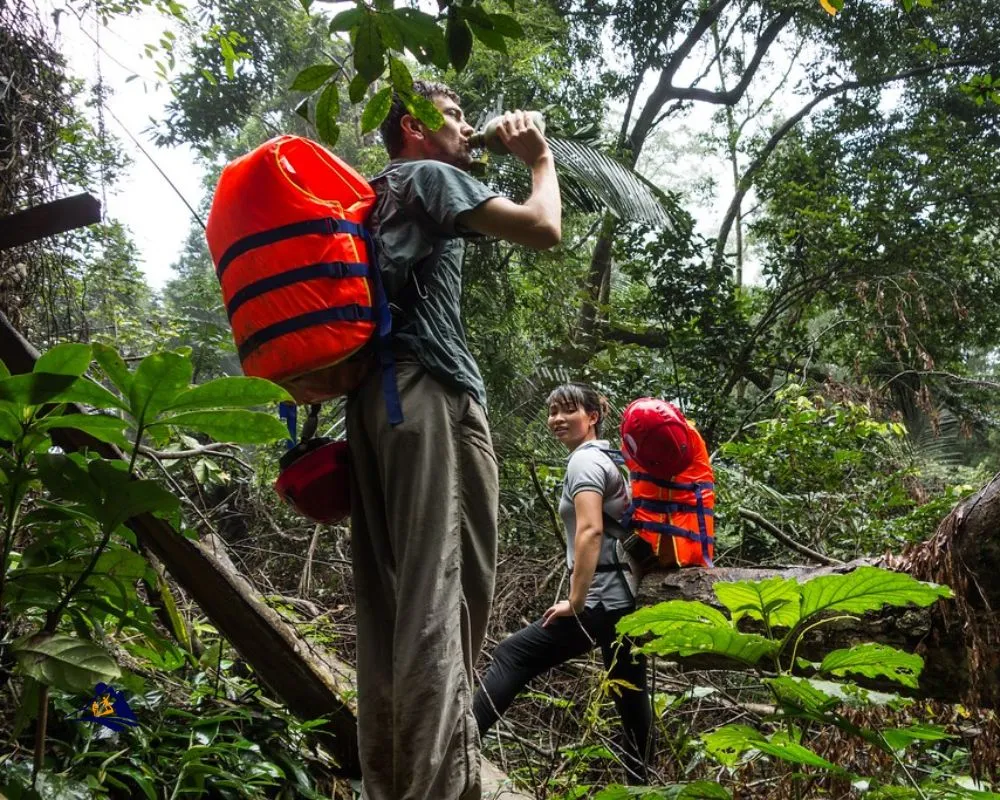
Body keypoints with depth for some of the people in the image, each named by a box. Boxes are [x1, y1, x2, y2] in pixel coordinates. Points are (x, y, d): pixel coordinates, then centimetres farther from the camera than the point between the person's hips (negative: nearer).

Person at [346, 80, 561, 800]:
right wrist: (542, 159, 12)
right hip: (430, 390, -8)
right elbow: (544, 231, -4)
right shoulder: (431, 176, 5)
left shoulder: (379, 199, 30)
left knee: (391, 596, 3)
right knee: (443, 590, -14)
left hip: (375, 394, 9)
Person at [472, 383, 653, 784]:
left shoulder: (584, 460, -8)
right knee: (632, 698, 12)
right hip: (628, 598, 10)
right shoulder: (607, 459, 20)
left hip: (602, 600, -10)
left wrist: (575, 601, -20)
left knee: (513, 655, -6)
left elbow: (590, 531, -21)